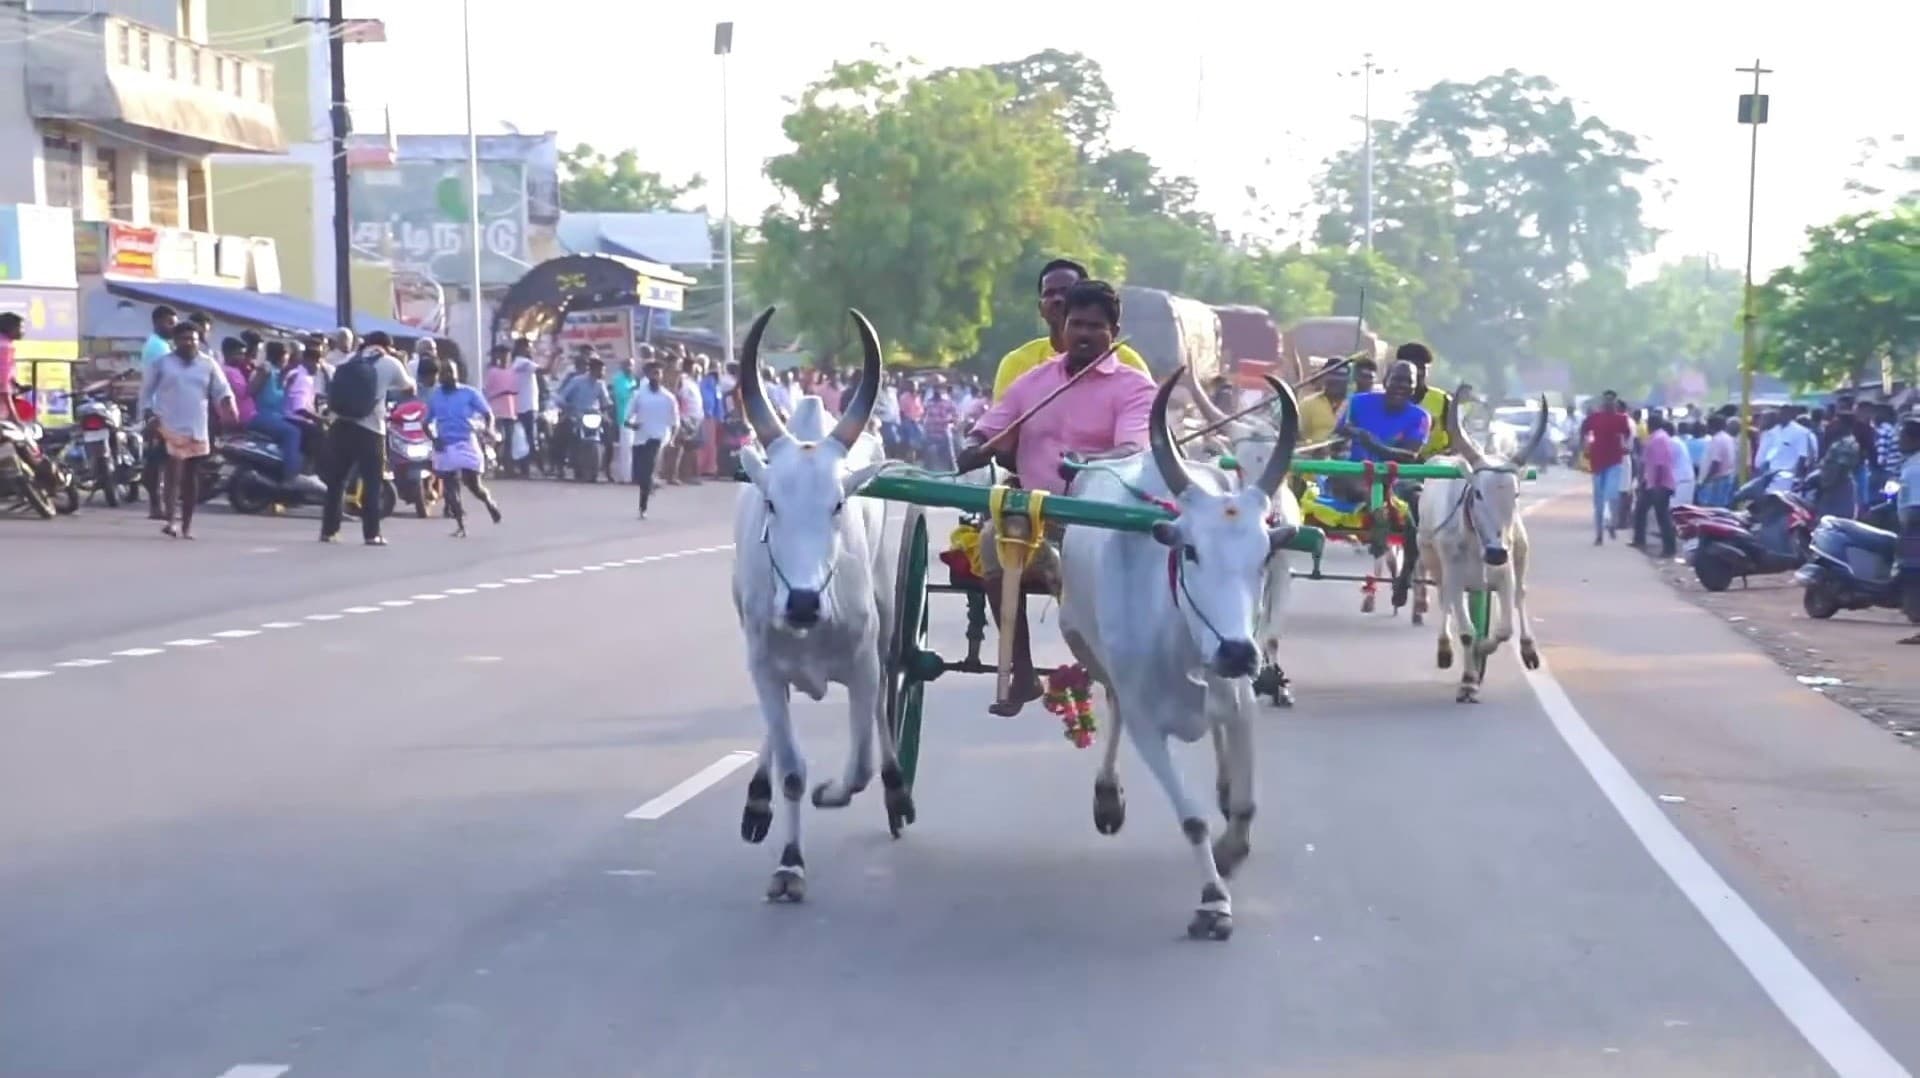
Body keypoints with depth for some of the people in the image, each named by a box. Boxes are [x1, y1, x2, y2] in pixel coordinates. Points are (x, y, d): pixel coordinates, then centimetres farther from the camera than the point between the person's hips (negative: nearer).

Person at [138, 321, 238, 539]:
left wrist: (229, 406, -16)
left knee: (191, 478, 8)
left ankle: (187, 525, 15)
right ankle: (170, 519, -20)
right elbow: (146, 390, 6)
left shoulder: (208, 364, 8)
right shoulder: (162, 363, 4)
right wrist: (149, 414, -8)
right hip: (169, 427, -3)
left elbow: (222, 390, 5)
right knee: (174, 471, -20)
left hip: (197, 430, 3)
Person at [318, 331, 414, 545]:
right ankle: (372, 534, -1)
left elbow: (334, 390, 16)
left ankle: (328, 530, 11)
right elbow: (409, 388, 17)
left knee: (335, 481, 10)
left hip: (341, 426, 4)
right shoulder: (389, 363, 3)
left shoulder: (349, 361, 14)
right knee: (372, 484, 2)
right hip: (370, 430, -4)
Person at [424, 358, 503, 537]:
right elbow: (426, 421, 13)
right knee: (449, 487, -1)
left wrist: (488, 429, -23)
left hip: (466, 443, -3)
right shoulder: (434, 396, 6)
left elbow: (488, 413, -2)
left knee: (473, 485, -4)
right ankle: (460, 525, 7)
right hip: (444, 446, 3)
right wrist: (433, 438, -5)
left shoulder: (469, 393, -3)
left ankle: (490, 502, 29)